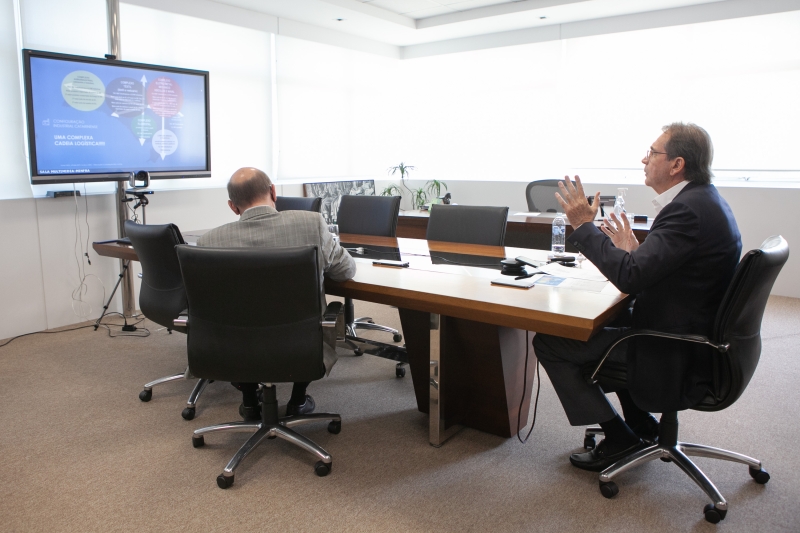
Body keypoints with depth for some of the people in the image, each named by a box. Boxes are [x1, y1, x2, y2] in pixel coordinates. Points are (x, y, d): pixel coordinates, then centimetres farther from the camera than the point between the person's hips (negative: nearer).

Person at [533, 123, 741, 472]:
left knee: (548, 342, -8)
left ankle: (619, 438, 6)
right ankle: (641, 426, 32)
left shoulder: (689, 210, -24)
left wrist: (583, 225, -22)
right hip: (696, 333, 11)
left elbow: (630, 277, -30)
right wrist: (633, 248, 11)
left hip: (677, 354, -11)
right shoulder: (704, 200, 8)